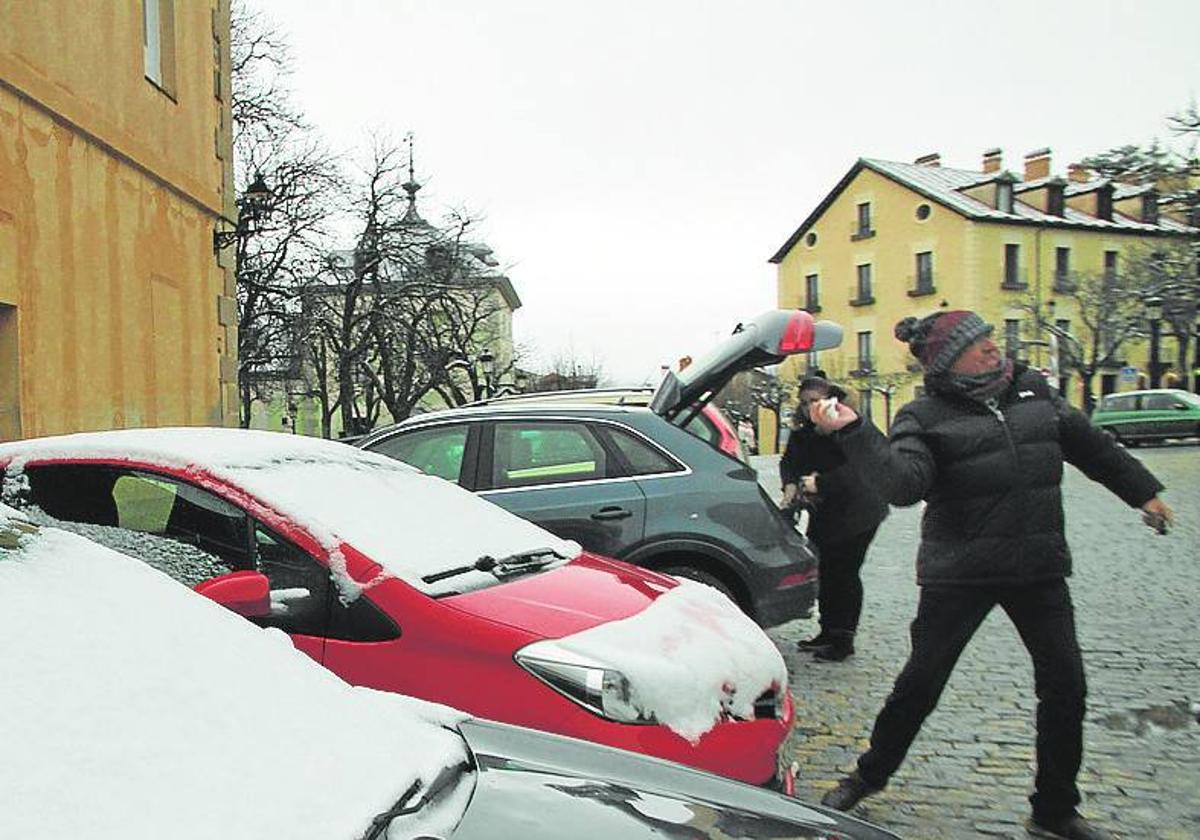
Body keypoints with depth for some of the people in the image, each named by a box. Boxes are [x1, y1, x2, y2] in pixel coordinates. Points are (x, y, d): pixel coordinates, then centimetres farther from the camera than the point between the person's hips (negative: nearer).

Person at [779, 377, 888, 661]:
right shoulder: (802, 435, 5)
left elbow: (856, 470, -28)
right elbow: (789, 461, -2)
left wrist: (820, 483, -33)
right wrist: (791, 485, -22)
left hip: (857, 512, -7)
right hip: (824, 515, 7)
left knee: (845, 572, -7)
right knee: (825, 571, 9)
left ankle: (844, 640, 3)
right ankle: (828, 632, 22)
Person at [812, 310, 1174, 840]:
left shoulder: (1032, 390, 7)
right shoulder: (925, 417, -8)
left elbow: (1087, 443, 21)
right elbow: (904, 484, -25)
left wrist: (1142, 491, 28)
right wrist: (852, 433, -35)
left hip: (1040, 568, 5)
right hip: (960, 573, -5)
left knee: (1065, 685, 6)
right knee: (921, 681, 3)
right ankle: (868, 777, 25)